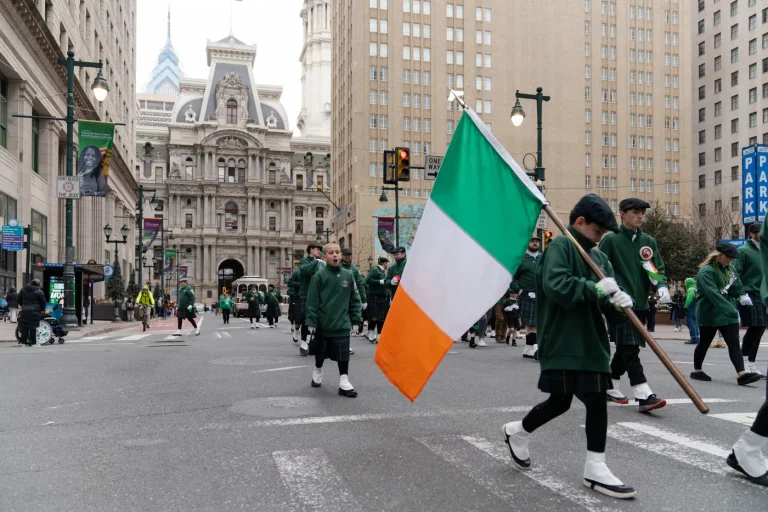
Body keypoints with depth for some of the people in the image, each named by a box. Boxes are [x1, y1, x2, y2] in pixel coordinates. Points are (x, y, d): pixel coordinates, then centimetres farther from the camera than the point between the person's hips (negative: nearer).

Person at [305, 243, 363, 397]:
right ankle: (317, 373, 43)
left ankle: (344, 382, 4)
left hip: (342, 323, 1)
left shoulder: (348, 275, 0)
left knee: (343, 354, -3)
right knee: (320, 352, 18)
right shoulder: (319, 275, -9)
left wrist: (356, 317, 4)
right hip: (322, 323, -1)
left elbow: (354, 299, 7)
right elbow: (312, 300, -9)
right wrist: (311, 321, -11)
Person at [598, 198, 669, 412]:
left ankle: (609, 386, 27)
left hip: (640, 303, 7)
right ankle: (644, 395, -18)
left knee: (625, 348, 13)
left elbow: (659, 269, 14)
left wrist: (662, 286, -6)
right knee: (630, 348, -13)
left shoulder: (648, 241, 13)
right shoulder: (611, 239, -4)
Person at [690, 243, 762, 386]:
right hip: (709, 314, -6)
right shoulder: (706, 271, -16)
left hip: (729, 314, 6)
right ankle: (697, 370, 24)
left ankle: (741, 374, -10)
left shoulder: (730, 269, 8)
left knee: (734, 343, -4)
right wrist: (730, 309, -33)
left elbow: (737, 290, 8)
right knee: (704, 343, 8)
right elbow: (713, 294, -27)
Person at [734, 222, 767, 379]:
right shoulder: (744, 251, -6)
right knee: (755, 328, -11)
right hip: (749, 295, -8)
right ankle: (744, 363, -1)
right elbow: (736, 274, -12)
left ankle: (751, 364, 18)